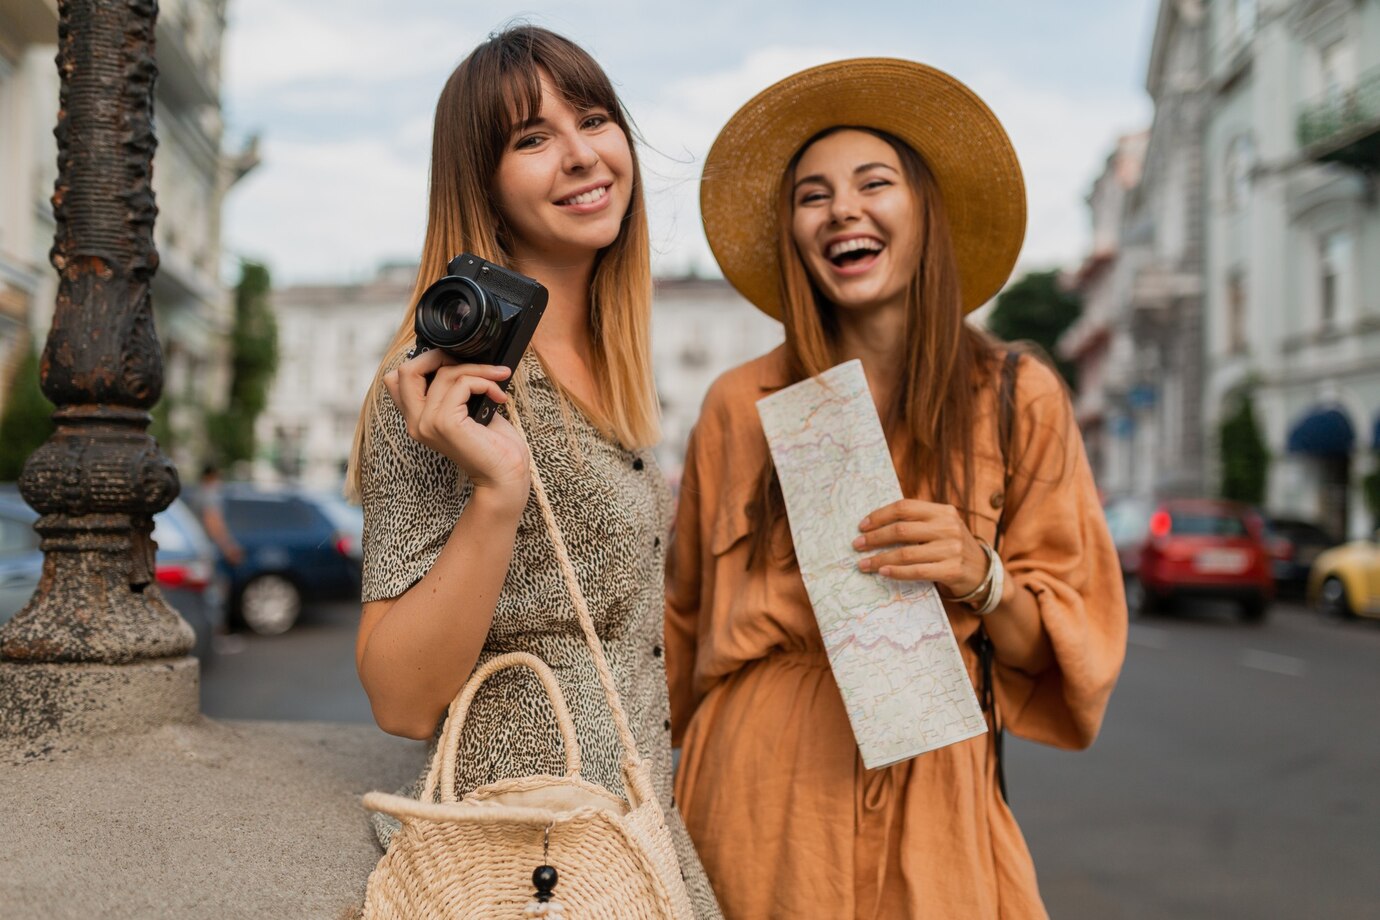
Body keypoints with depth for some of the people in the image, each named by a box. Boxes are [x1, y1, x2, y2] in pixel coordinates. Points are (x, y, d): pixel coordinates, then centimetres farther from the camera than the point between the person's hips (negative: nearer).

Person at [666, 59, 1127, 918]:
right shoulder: (739, 406, 1)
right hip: (762, 800, 1)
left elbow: (1071, 645, 0)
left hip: (932, 792, 0)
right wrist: (673, 790, 12)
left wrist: (980, 577, -18)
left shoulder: (1019, 396, -1)